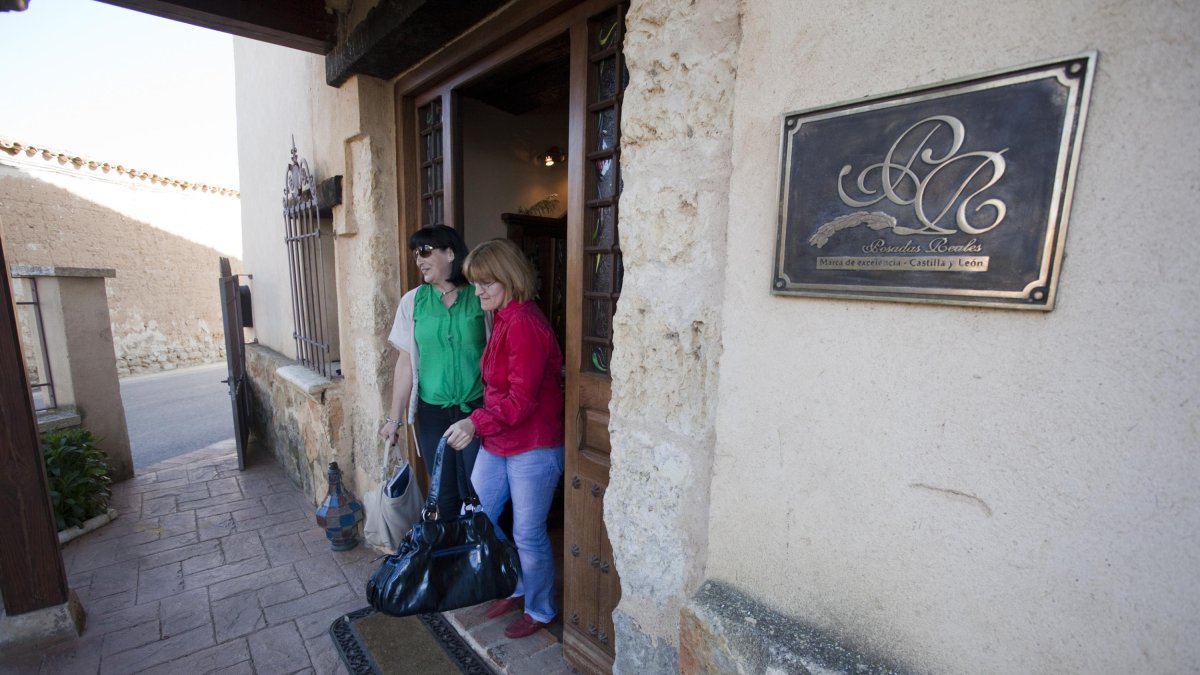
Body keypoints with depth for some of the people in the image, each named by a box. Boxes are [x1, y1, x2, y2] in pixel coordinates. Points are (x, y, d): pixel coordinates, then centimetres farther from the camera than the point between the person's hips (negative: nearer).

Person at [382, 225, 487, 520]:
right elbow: (406, 362, 3)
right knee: (445, 495, 14)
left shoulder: (480, 297, -7)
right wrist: (394, 417, 4)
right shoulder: (413, 301, 0)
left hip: (477, 408, -2)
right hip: (432, 412, 2)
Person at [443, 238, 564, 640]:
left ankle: (540, 610, 35)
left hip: (533, 447, -9)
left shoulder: (524, 323, -20)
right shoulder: (502, 318, 9)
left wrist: (477, 423, -34)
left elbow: (522, 398, -25)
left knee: (528, 534, 8)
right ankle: (515, 588, 41)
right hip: (497, 442, 9)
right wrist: (480, 426, 11)